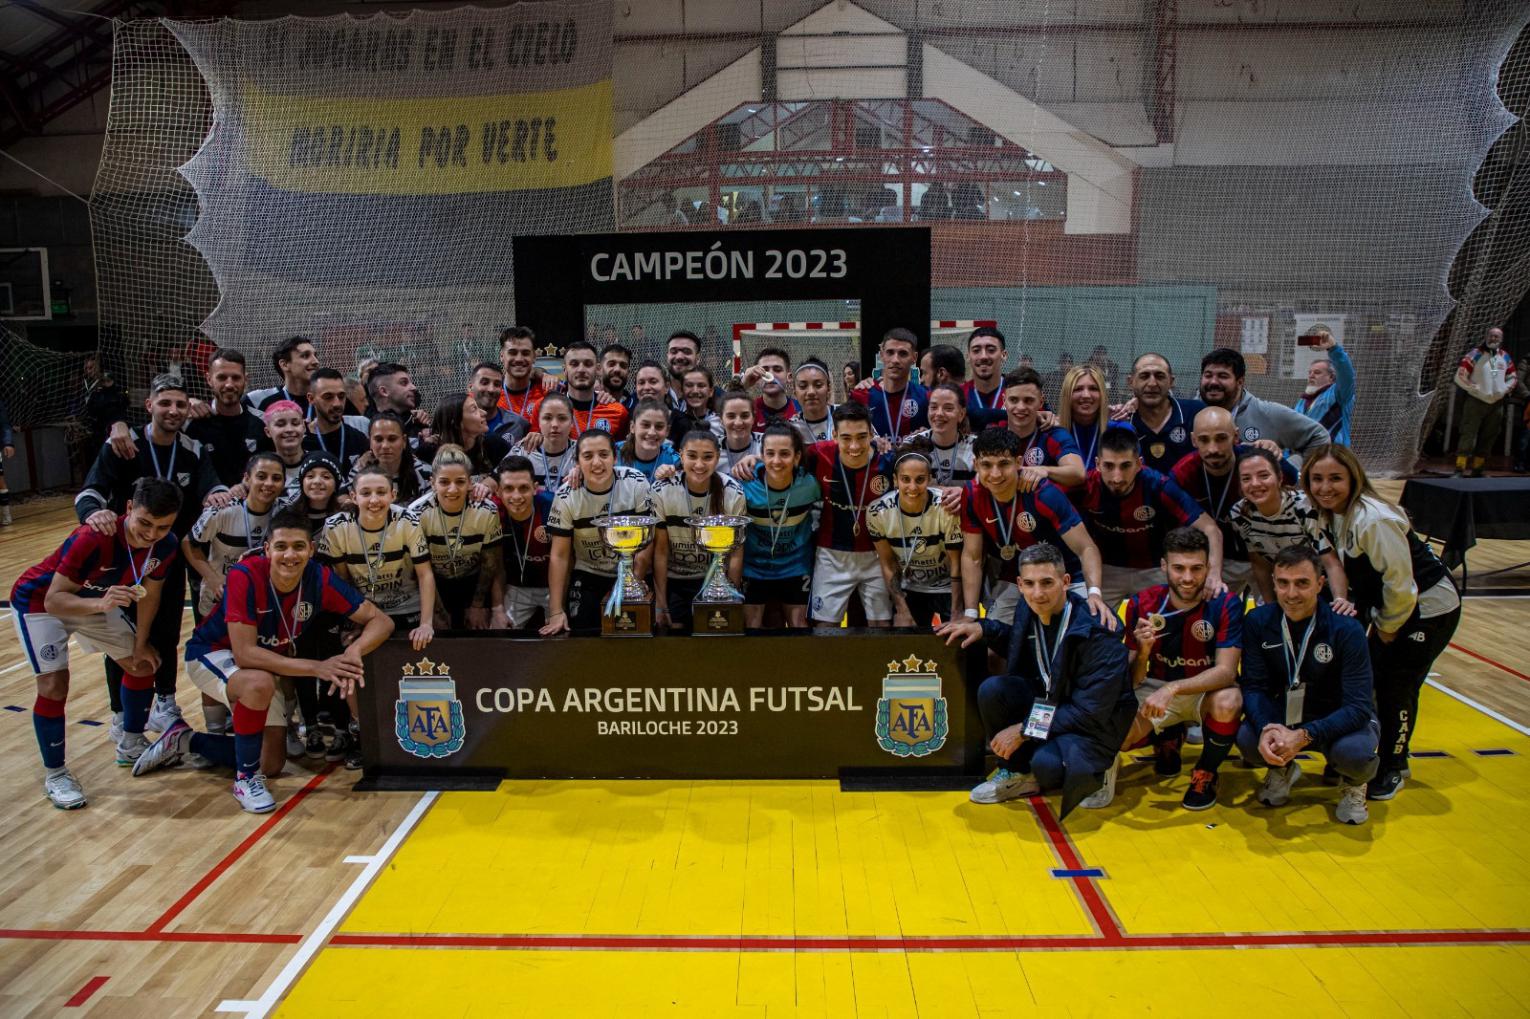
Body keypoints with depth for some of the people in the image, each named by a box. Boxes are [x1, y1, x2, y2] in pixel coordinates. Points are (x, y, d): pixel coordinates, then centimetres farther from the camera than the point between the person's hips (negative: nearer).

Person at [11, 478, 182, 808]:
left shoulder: (165, 545, -21)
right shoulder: (93, 538, -40)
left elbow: (149, 596, -5)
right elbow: (54, 600, -37)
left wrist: (141, 643, 2)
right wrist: (101, 604, -54)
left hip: (98, 601, 6)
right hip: (39, 601, -6)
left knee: (144, 664, 8)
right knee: (54, 685, -18)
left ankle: (130, 745, 30)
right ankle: (55, 775, 1)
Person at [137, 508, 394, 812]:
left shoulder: (320, 579, -22)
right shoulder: (245, 576, -33)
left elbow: (381, 621, -21)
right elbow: (244, 653, -35)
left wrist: (353, 652, -43)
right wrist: (316, 667, -41)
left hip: (266, 661, 5)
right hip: (212, 654, -5)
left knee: (271, 764, 7)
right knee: (260, 682, -39)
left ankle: (185, 741, 28)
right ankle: (246, 779, -16)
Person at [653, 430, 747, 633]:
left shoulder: (734, 493, -15)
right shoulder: (662, 492, -17)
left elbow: (736, 553, -8)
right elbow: (660, 550, -10)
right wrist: (660, 604, -10)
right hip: (673, 580, 0)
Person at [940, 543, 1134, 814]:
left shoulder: (1097, 633, -28)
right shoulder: (1028, 609, -8)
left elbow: (1090, 713, -26)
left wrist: (1024, 730, -25)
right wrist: (984, 628, -1)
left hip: (1096, 724, -6)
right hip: (1048, 700, 6)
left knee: (1047, 764, -35)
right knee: (991, 690, -20)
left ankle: (1098, 770, 2)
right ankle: (1018, 773, 2)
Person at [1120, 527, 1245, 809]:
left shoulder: (1226, 604, -18)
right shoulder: (1142, 603, -13)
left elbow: (1226, 672, -25)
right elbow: (1133, 681, -10)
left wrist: (1172, 689, -39)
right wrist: (1143, 652, -33)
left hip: (1207, 691, -2)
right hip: (1158, 689, 2)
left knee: (1228, 702, -37)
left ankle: (1205, 775, -6)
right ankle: (1167, 736, 15)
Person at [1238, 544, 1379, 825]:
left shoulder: (1346, 630, -22)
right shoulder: (1258, 622, -13)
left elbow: (1358, 707, -24)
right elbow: (1254, 686, -12)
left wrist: (1304, 736, -38)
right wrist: (1266, 728, -35)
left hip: (1339, 721, -2)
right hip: (1284, 716, 2)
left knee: (1356, 752, -35)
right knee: (1247, 739, -29)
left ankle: (1352, 784, 5)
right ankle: (1283, 769, 9)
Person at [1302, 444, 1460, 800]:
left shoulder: (1375, 520, -32)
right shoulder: (1328, 515, -7)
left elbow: (1400, 583, -25)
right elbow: (1339, 568, 7)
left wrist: (1387, 627, -12)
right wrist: (1349, 607, 2)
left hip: (1429, 608, -7)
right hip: (1390, 607, 7)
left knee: (1396, 687, -2)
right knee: (1370, 679, 7)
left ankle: (1394, 768, 19)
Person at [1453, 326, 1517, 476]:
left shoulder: (1505, 357, 9)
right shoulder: (1475, 354, -9)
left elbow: (1512, 377, 21)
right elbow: (1460, 376, -13)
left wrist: (1505, 389, 4)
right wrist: (1474, 388, -15)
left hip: (1496, 403, 6)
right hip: (1476, 402, -6)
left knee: (1488, 438, 10)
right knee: (1469, 436, -13)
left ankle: (1477, 470, 20)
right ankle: (1459, 470, -16)